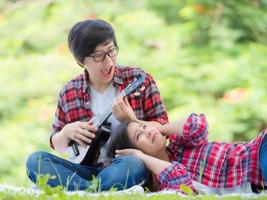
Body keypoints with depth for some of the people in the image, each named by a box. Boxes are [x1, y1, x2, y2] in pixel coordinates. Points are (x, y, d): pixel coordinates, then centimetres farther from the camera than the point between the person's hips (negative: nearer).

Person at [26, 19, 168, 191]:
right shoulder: (69, 93, 8)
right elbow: (58, 146, 17)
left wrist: (131, 122, -17)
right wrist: (66, 133, -6)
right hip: (89, 169, 3)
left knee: (133, 164, -38)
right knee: (35, 160, -20)